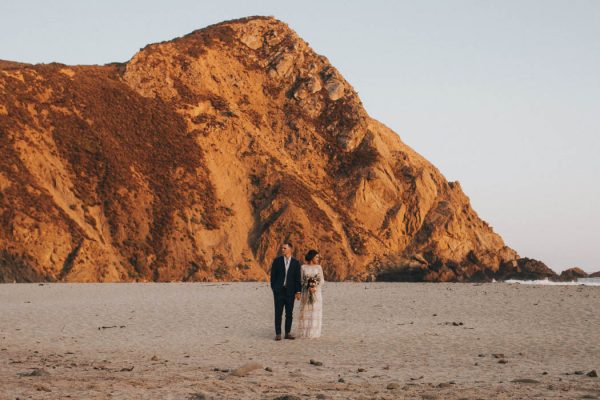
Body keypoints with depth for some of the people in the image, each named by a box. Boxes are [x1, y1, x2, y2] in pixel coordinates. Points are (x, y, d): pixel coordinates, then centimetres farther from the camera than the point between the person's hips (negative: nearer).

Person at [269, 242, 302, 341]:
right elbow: (273, 275, 4)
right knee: (278, 313, -1)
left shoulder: (295, 263, 4)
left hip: (290, 291, 1)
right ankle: (278, 334, 2)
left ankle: (288, 333, 12)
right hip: (279, 291, -1)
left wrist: (298, 292, -3)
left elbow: (298, 278, 2)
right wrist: (273, 288, 0)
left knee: (289, 313, 4)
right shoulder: (277, 260, 2)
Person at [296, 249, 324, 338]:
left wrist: (315, 288, -17)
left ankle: (314, 332, 4)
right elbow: (302, 281, 0)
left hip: (316, 292, 0)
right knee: (305, 312, 0)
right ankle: (304, 332, 6)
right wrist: (309, 288, -16)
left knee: (315, 312, -2)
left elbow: (322, 281, 0)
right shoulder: (303, 267, 2)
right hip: (306, 293, 0)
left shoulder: (319, 267, 4)